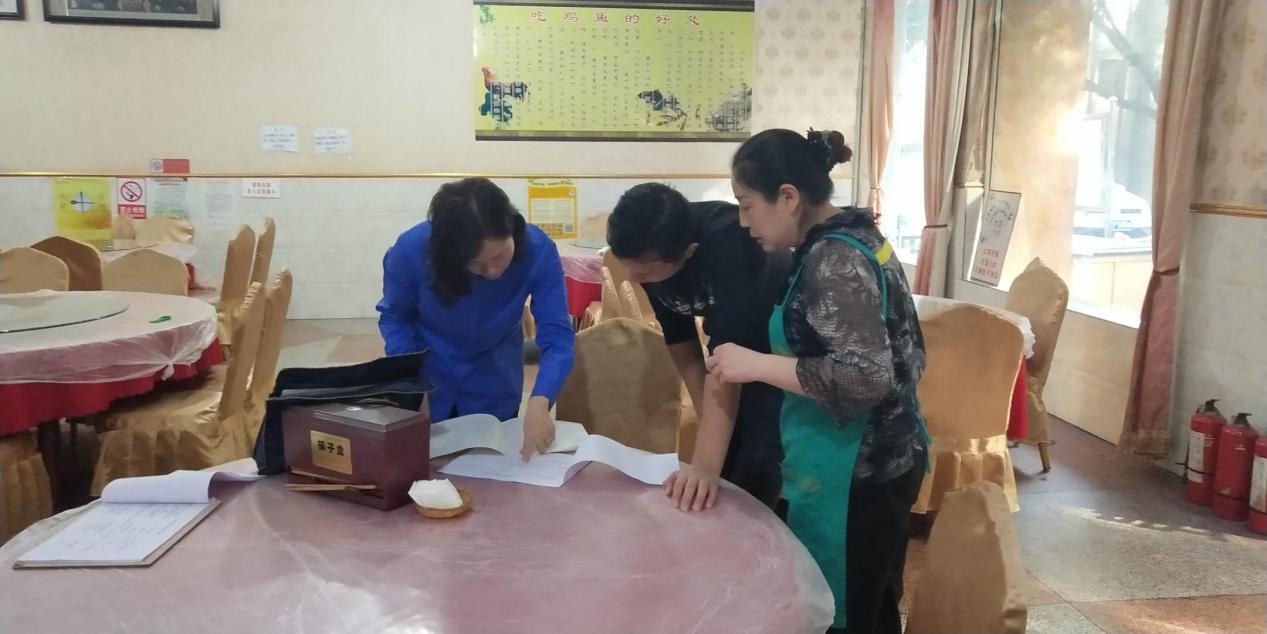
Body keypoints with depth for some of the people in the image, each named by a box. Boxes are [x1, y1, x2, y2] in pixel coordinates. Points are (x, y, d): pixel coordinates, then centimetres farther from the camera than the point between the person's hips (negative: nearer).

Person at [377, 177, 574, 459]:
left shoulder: (538, 250, -30)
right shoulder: (411, 252, -30)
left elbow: (557, 338, -31)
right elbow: (394, 317, -11)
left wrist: (539, 403, -48)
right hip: (424, 388, 0)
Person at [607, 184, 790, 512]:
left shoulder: (727, 242, -37)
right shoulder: (651, 255, -16)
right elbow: (684, 351, -9)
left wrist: (706, 464, -45)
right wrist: (713, 433, -13)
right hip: (744, 341, 6)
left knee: (760, 463, -14)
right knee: (725, 463, 5)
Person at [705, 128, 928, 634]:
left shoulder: (833, 260, -20)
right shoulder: (855, 238, 8)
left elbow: (864, 379, -28)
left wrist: (757, 364, -23)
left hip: (851, 476, -10)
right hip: (883, 459, 10)